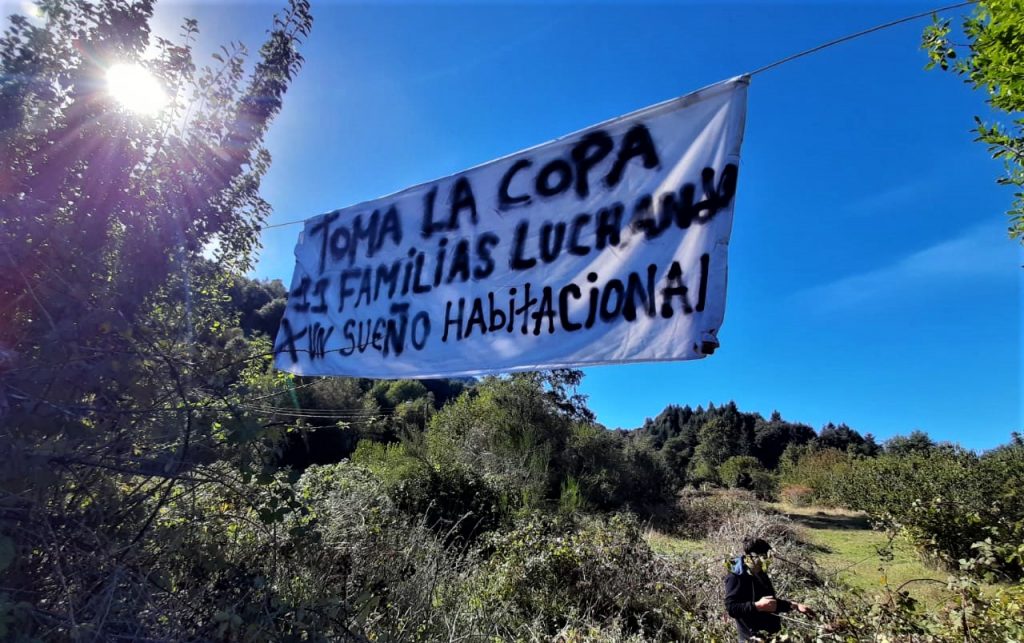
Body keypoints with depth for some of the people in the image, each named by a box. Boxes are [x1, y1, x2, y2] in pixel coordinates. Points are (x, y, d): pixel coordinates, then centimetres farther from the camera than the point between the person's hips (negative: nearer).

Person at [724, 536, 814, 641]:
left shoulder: (761, 574, 11)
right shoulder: (735, 577, -18)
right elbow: (730, 607, -25)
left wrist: (794, 606, 12)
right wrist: (757, 606, -31)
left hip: (772, 634, 9)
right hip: (754, 638, -9)